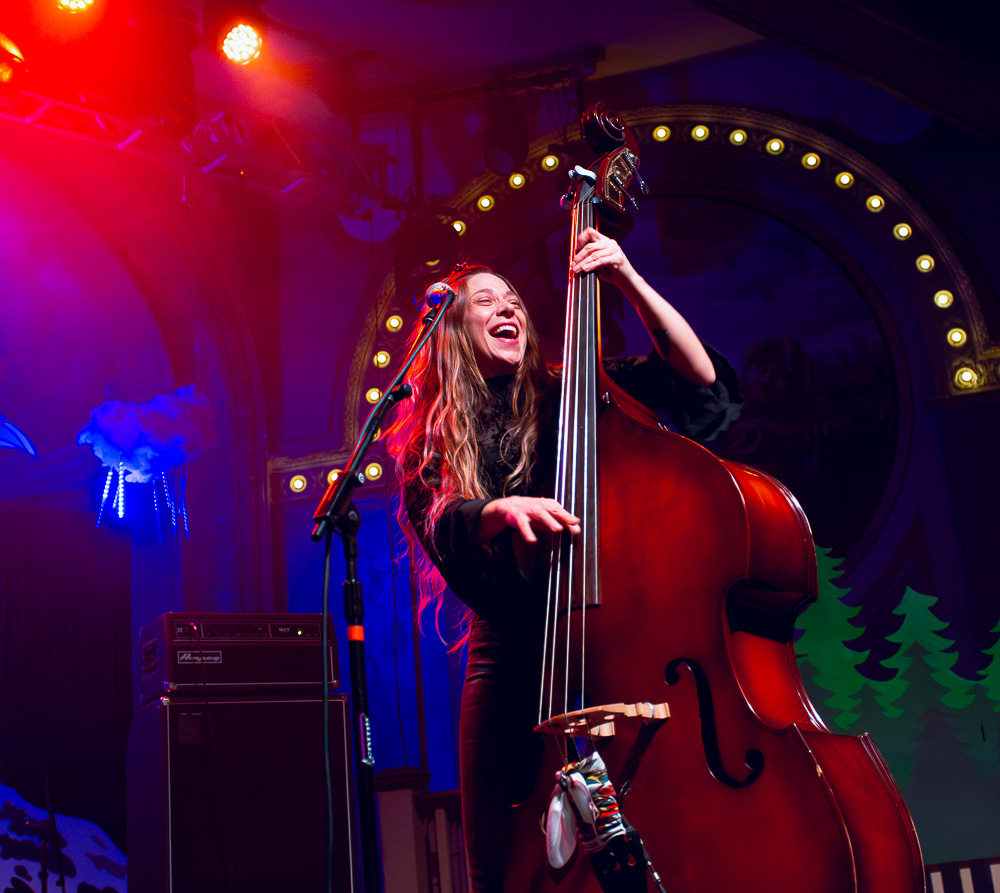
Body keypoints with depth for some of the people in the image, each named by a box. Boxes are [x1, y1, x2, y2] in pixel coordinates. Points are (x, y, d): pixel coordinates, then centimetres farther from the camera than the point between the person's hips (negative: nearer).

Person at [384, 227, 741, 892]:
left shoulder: (568, 399, 10)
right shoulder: (432, 442, 13)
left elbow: (702, 380, -1)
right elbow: (441, 523, -7)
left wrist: (629, 280, -8)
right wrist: (498, 511, -29)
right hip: (509, 657, 1)